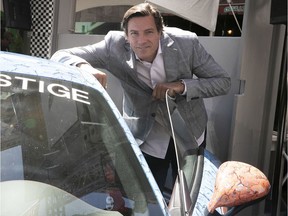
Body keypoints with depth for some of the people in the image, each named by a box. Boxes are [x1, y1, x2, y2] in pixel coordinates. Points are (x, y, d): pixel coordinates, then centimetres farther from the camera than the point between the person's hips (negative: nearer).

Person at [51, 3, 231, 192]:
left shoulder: (186, 42, -21)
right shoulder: (116, 46, -21)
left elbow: (223, 82, -12)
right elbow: (60, 56, -18)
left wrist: (182, 86, -30)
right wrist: (84, 66, -42)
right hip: (147, 138, -1)